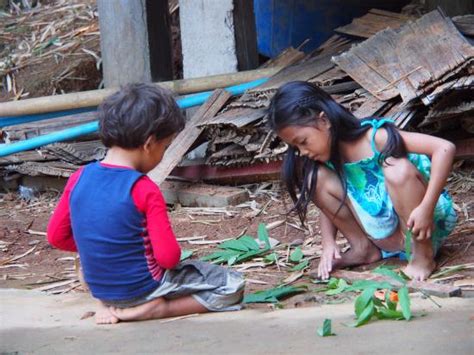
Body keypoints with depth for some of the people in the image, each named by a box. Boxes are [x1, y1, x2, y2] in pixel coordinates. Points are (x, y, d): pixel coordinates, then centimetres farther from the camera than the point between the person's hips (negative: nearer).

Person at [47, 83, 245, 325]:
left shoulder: (79, 178, -6)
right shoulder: (145, 190, -21)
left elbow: (56, 237, 3)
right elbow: (168, 257, -21)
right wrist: (171, 253, 1)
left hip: (100, 289, 6)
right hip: (144, 287, -6)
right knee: (233, 287, 2)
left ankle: (113, 305, 11)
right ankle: (154, 309, -10)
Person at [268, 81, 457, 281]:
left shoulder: (376, 137, -22)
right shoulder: (328, 156, -3)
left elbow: (445, 149, -28)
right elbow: (329, 205, 9)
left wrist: (426, 208, -34)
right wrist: (328, 244, -9)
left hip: (431, 221, -5)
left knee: (398, 169, -35)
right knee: (317, 178, -9)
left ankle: (423, 256, -18)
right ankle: (363, 249, 2)